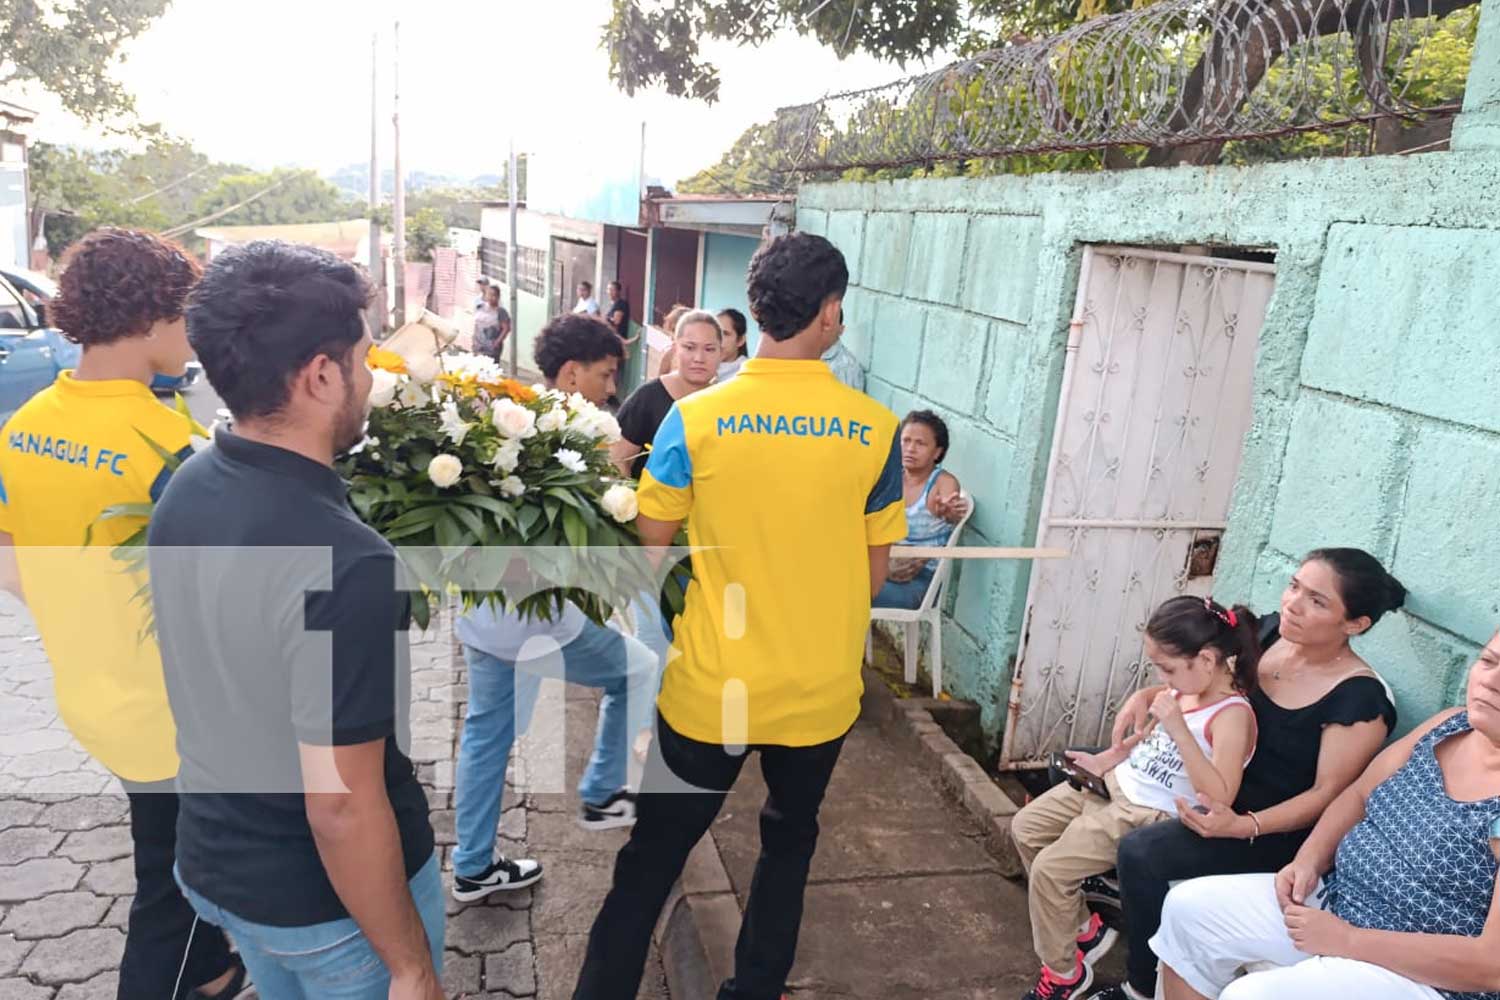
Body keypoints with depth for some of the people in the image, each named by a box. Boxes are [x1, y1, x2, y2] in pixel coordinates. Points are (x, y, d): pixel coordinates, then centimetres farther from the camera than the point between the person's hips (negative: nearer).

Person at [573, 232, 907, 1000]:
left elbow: (650, 551, -5)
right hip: (823, 690, 2)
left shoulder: (696, 419, -13)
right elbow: (874, 571, 0)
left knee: (651, 857, 15)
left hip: (713, 688, -1)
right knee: (790, 841, 25)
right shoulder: (874, 428, -9)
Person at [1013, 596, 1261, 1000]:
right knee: (1025, 828, 9)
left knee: (1049, 869, -17)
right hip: (1118, 782, 9)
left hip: (1149, 815, -9)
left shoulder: (1232, 715, -23)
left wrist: (1179, 730, -35)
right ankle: (1084, 928, 23)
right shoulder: (1184, 690, 1)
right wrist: (1105, 759, 9)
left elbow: (1219, 798, -31)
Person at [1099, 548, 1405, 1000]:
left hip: (1276, 832, -8)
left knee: (1141, 853, -24)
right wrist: (1145, 695, -3)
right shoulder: (1270, 634, -2)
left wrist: (1244, 826, -31)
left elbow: (1328, 793, -19)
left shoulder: (1360, 698, -21)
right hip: (1217, 790, 8)